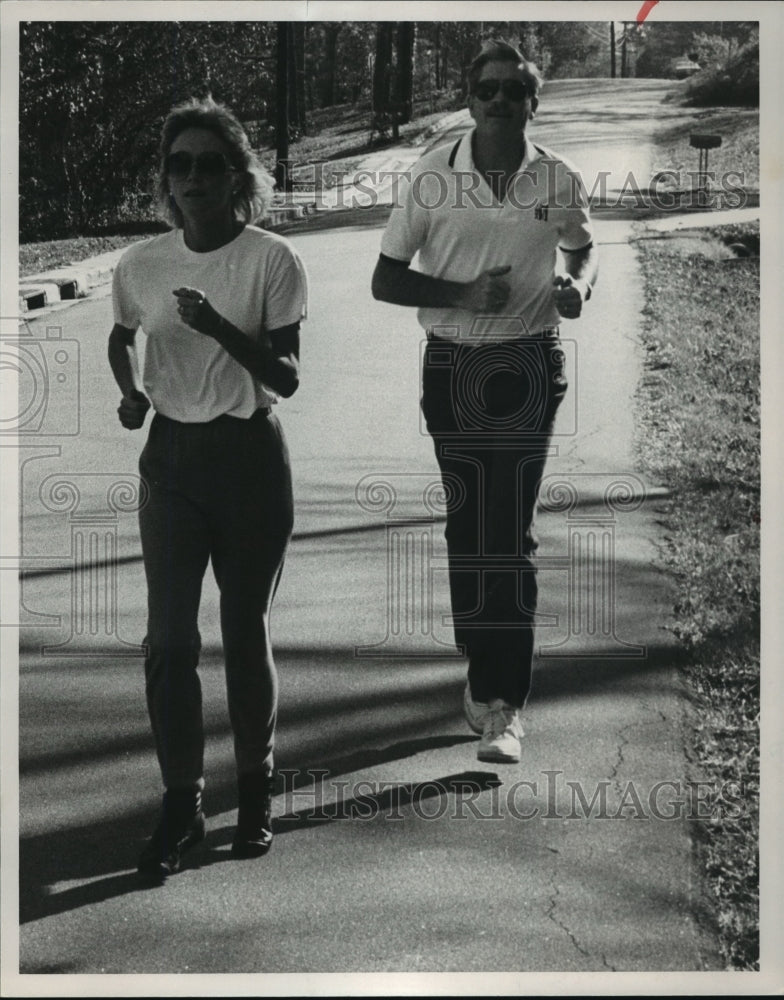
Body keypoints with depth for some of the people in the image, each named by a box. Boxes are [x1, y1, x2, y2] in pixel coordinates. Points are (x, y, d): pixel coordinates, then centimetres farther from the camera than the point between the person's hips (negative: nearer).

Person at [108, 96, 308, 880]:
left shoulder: (272, 261, -11)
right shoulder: (141, 265, -1)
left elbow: (286, 377, -12)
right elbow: (122, 338, 19)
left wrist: (219, 328, -27)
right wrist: (131, 389, -2)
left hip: (250, 456, -2)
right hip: (173, 455, 2)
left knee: (246, 631, 7)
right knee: (168, 636, -2)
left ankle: (255, 791, 23)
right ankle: (180, 802, 7)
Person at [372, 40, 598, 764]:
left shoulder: (559, 180, -2)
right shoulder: (432, 176, -3)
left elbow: (583, 249, 18)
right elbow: (385, 279, 0)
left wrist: (578, 285, -5)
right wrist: (464, 295, -15)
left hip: (528, 366, -1)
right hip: (451, 364, 1)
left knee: (509, 530, -8)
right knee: (467, 522, 7)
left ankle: (504, 704, -8)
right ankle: (483, 670, 21)